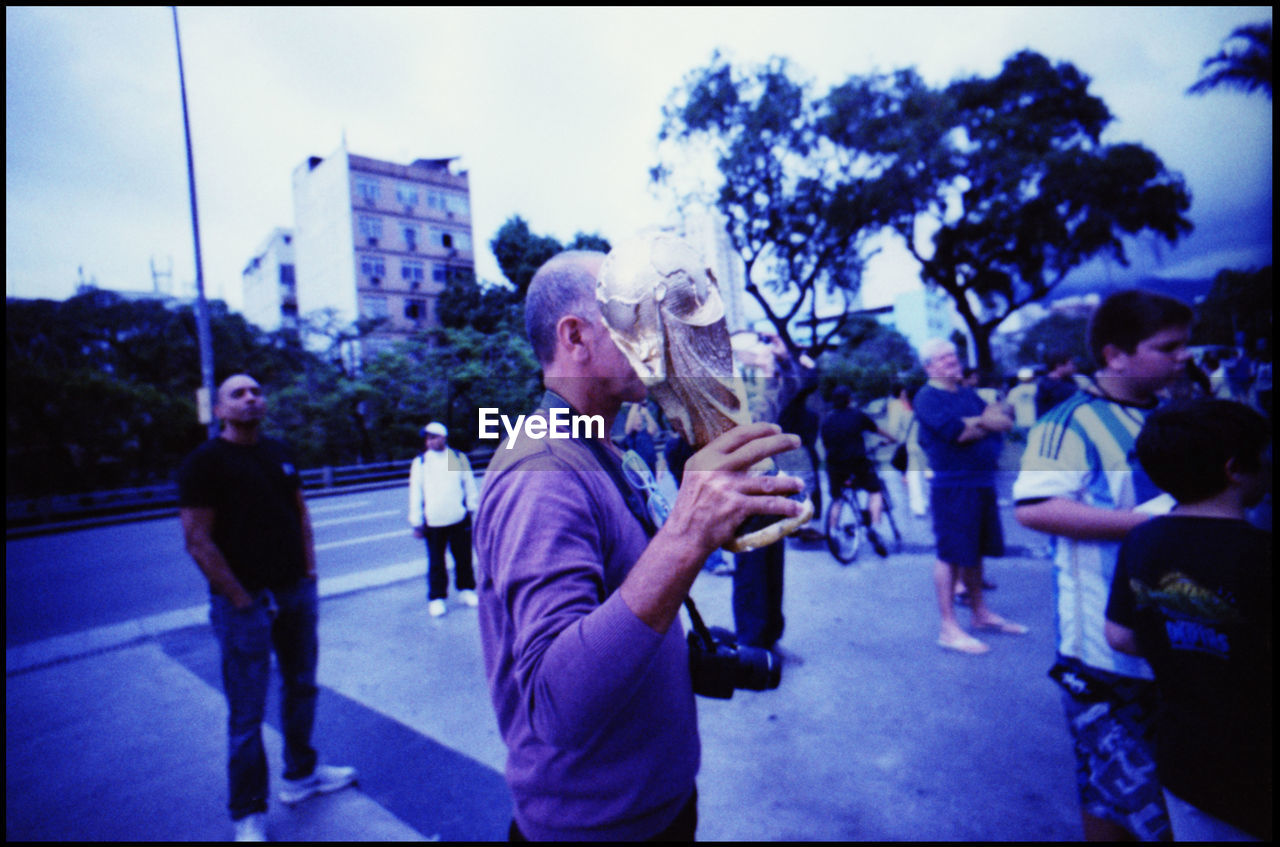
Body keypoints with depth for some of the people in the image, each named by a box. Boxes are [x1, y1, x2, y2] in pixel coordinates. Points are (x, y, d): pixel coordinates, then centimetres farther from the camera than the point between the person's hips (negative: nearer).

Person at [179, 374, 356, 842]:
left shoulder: (279, 453, 8)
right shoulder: (204, 462, -9)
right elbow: (198, 541, -13)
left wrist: (309, 578, 5)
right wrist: (243, 601, -15)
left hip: (296, 592, 6)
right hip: (245, 602, -6)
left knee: (301, 689, 18)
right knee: (247, 713, 5)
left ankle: (301, 774, 37)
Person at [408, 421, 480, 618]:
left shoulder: (459, 458, 5)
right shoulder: (420, 462, 2)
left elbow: (469, 484, 13)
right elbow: (415, 493, 3)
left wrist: (471, 508, 11)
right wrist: (417, 522, 0)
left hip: (459, 519, 1)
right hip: (433, 521, -1)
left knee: (464, 557, 11)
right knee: (436, 562, 6)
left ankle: (466, 590, 29)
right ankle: (436, 598, 20)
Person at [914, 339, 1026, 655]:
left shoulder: (969, 394, 18)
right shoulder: (927, 398, -8)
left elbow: (1006, 422, 10)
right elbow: (958, 432, -20)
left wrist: (979, 421, -10)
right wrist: (988, 422, -4)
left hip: (983, 482, 8)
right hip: (954, 484, -8)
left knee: (975, 551, 18)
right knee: (952, 554, -4)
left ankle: (981, 613, 33)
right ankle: (949, 628, 4)